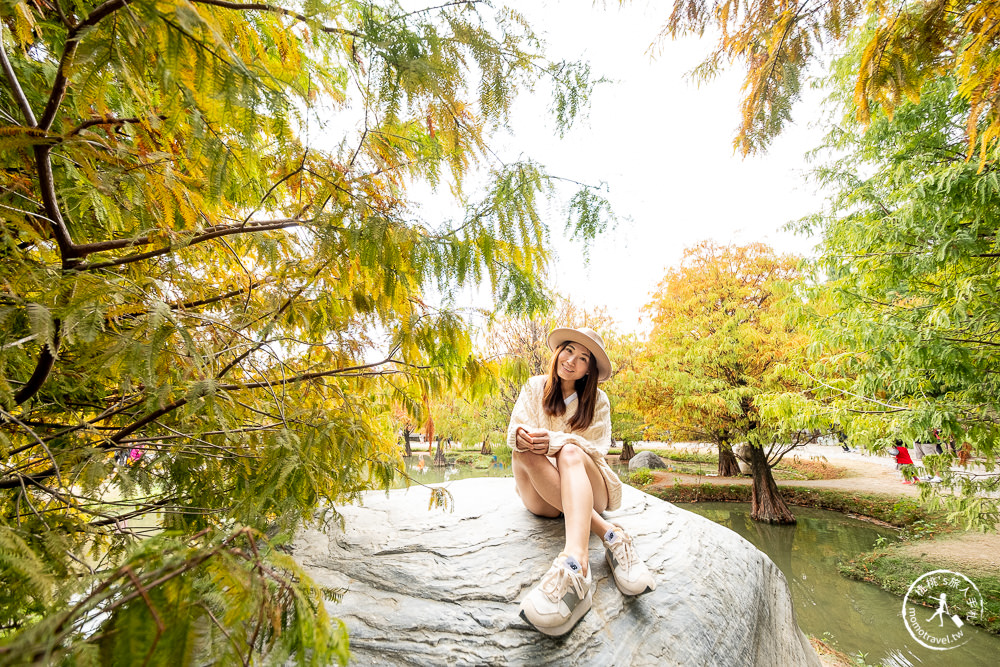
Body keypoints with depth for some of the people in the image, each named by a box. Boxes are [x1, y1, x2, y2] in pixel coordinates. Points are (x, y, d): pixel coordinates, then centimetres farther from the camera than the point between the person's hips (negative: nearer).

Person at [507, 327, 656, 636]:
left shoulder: (597, 401, 6)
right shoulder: (535, 387, 7)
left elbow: (598, 448, -6)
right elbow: (514, 432, 0)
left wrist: (555, 440, -26)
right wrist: (520, 437, -28)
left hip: (589, 488, -1)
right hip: (543, 495, 1)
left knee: (570, 453, -34)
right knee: (523, 453, -32)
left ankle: (574, 563, -59)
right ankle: (610, 536, -39)